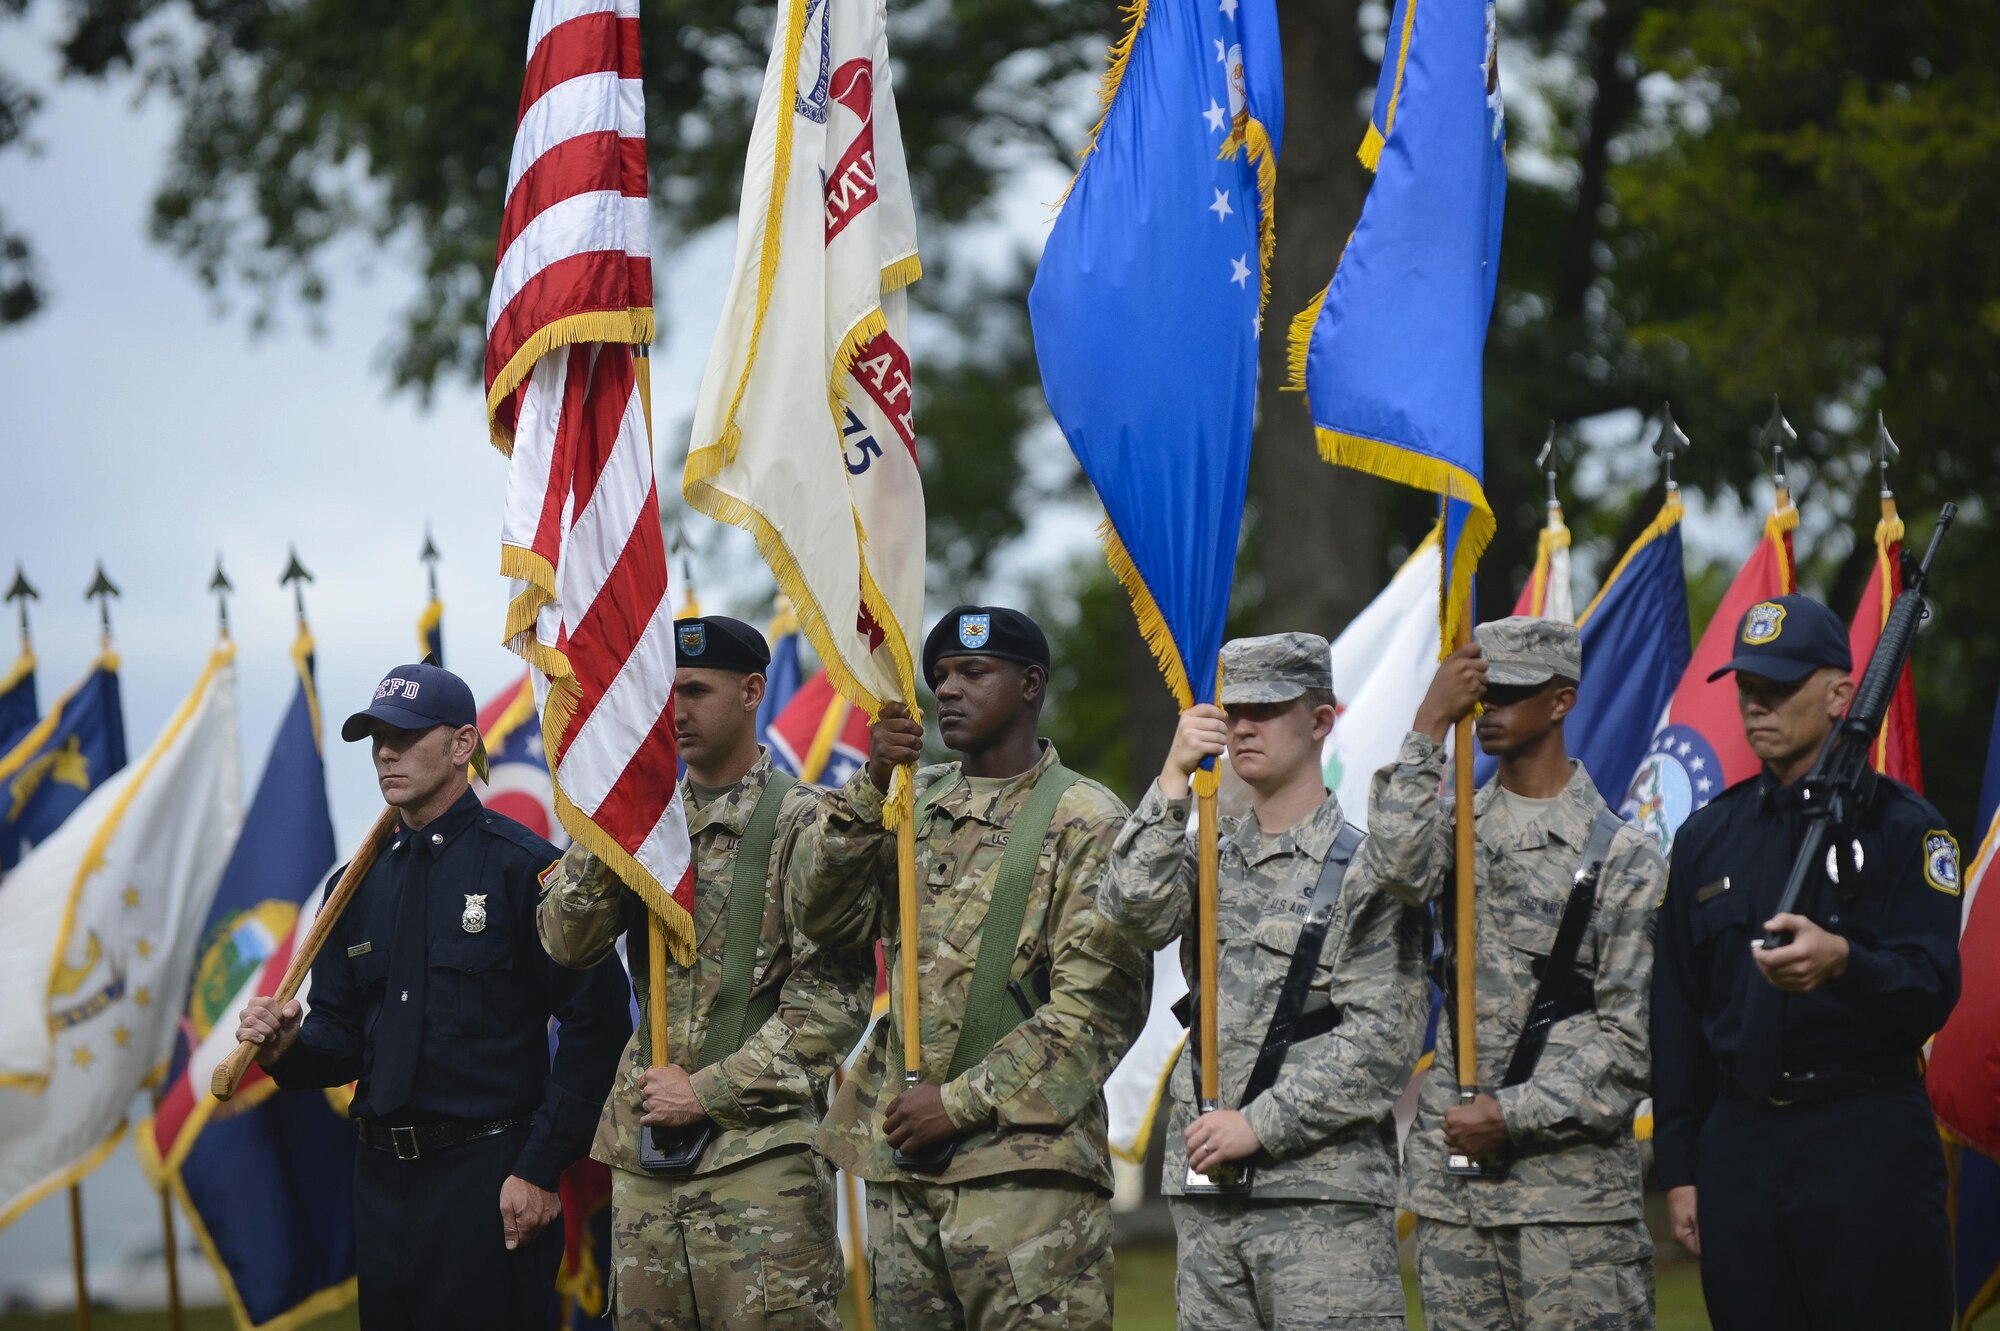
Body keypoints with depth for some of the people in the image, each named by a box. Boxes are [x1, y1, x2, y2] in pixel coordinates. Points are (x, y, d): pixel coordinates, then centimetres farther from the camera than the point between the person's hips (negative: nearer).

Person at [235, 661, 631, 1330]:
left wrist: (541, 1169, -14)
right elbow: (343, 1036, 17)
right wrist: (288, 1046, -7)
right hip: (382, 1183, 6)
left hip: (487, 1178, -6)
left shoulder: (524, 866, -7)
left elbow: (595, 1025, -12)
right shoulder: (360, 884, 14)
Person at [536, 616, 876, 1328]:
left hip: (760, 1143, -6)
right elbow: (566, 942, 5)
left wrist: (709, 1090, -11)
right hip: (645, 1150, 6)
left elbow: (833, 994, -9)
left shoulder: (802, 822, -3)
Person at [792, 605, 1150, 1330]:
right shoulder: (917, 803, 17)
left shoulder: (1084, 821, -3)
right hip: (900, 1155, 6)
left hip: (1022, 1155, -6)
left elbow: (1095, 1002, -10)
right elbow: (830, 921, 6)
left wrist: (961, 1101, -13)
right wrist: (871, 788, -6)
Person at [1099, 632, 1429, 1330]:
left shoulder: (1366, 868, -1)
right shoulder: (1209, 855, 16)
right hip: (1204, 1189, 5)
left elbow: (1382, 1037, -9)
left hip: (1325, 1190, -5)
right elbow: (1135, 914, -5)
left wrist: (1261, 1123, -14)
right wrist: (1174, 781, -11)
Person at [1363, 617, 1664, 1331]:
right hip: (1450, 1175, 4)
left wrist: (1513, 1113, -12)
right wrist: (1429, 728, -12)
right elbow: (1397, 867, -13)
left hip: (1572, 1176, -4)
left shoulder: (1623, 857, -1)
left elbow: (1630, 1038, -5)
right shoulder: (1457, 824, 12)